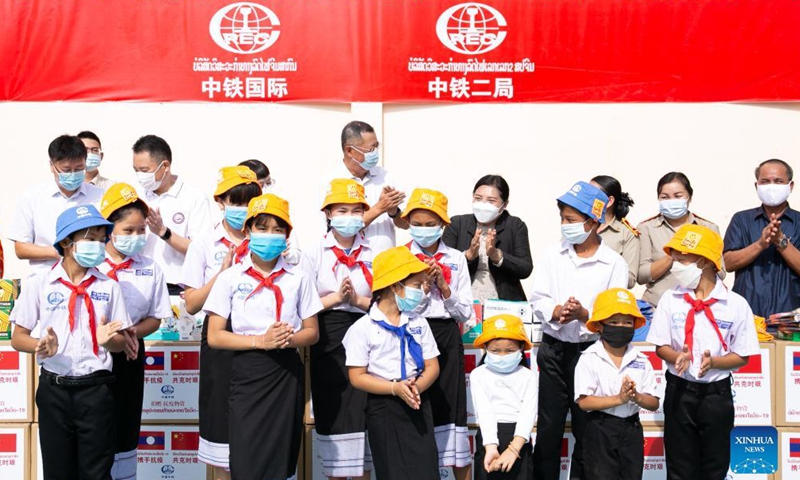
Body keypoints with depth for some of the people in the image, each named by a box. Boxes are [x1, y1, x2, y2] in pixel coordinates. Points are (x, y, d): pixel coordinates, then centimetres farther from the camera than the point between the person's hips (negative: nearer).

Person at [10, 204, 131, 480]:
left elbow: (120, 344, 7)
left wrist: (108, 338, -16)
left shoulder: (108, 286, 5)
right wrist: (42, 346, -19)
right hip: (54, 388, 0)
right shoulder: (39, 284, 1)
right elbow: (18, 338, 2)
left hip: (96, 388, 0)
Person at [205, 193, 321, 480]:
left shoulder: (299, 278, 5)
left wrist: (289, 339, -15)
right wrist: (260, 341, -16)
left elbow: (312, 332, 7)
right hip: (247, 373, -1)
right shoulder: (230, 278, 0)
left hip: (287, 372, 1)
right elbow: (214, 336, -3)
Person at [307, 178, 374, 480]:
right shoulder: (316, 254, 3)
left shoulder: (375, 253, 5)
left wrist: (358, 300, -11)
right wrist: (335, 298, -13)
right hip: (329, 342, 0)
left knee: (363, 411, 1)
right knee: (333, 411, 3)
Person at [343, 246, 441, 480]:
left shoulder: (418, 323, 8)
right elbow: (357, 377, -10)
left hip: (418, 405, 4)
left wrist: (418, 386, -16)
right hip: (383, 407, -4)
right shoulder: (363, 328, -8)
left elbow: (432, 366, 6)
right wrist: (395, 388, -21)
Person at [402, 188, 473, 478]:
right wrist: (422, 285, -13)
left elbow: (465, 312, 3)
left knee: (451, 407, 2)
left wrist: (443, 286, -10)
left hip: (446, 337, 1)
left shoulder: (456, 259, 5)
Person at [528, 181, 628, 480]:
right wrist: (556, 311, -20)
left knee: (586, 429, 9)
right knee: (548, 427, 9)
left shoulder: (614, 264, -6)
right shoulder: (553, 256, 2)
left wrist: (584, 314, -26)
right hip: (554, 348, 2)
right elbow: (537, 299, -1)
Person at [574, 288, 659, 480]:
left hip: (632, 428, 4)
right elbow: (584, 402, -16)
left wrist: (637, 397, -19)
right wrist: (618, 399, -24)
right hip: (601, 430, -4)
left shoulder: (641, 361, 4)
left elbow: (654, 403, 2)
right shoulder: (589, 359, -8)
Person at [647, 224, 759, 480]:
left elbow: (742, 356, -3)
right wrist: (678, 357, -20)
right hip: (679, 391, 1)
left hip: (717, 394, -1)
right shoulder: (671, 299, -2)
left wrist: (713, 362, -20)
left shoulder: (736, 304, -7)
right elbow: (661, 347, 1)